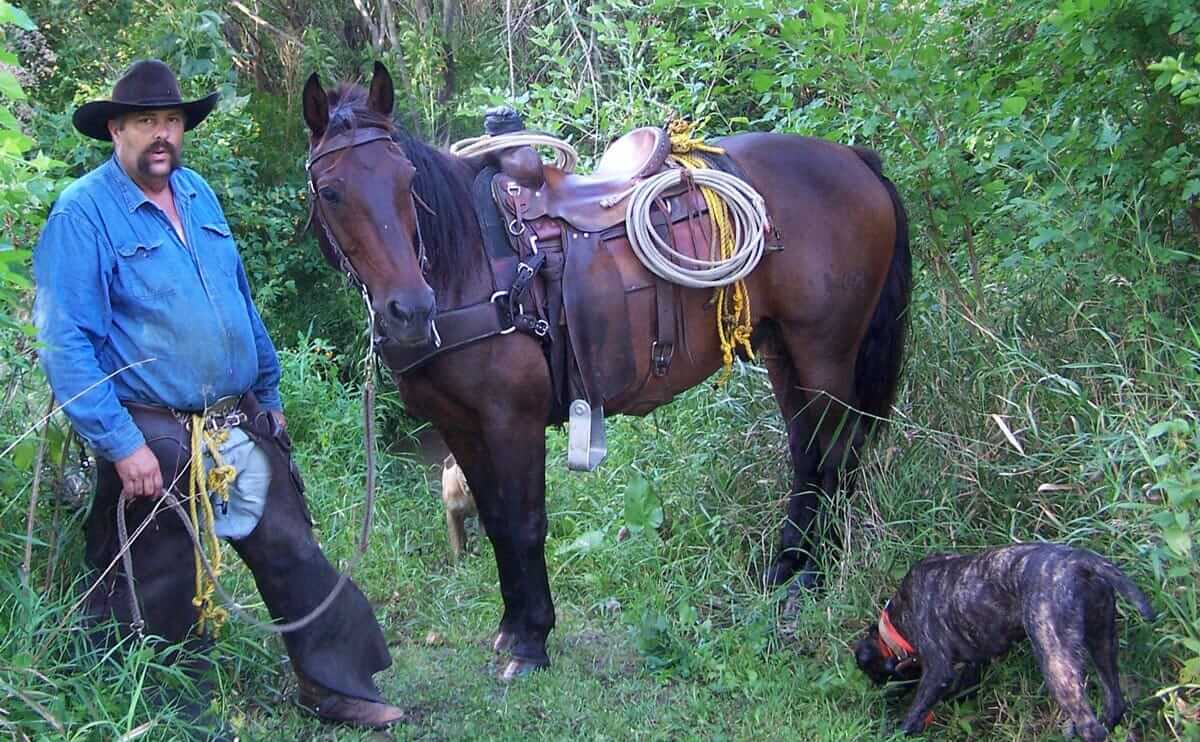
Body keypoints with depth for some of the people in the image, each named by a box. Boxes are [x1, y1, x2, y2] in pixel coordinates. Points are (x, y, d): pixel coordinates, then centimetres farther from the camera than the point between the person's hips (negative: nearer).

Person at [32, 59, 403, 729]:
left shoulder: (198, 194, 10)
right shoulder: (84, 213, -12)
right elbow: (66, 344, -17)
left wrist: (269, 395, 19)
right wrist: (122, 446, -22)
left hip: (242, 428, 7)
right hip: (154, 442, -7)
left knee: (296, 558, 12)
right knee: (156, 599, 5)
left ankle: (338, 688, 26)